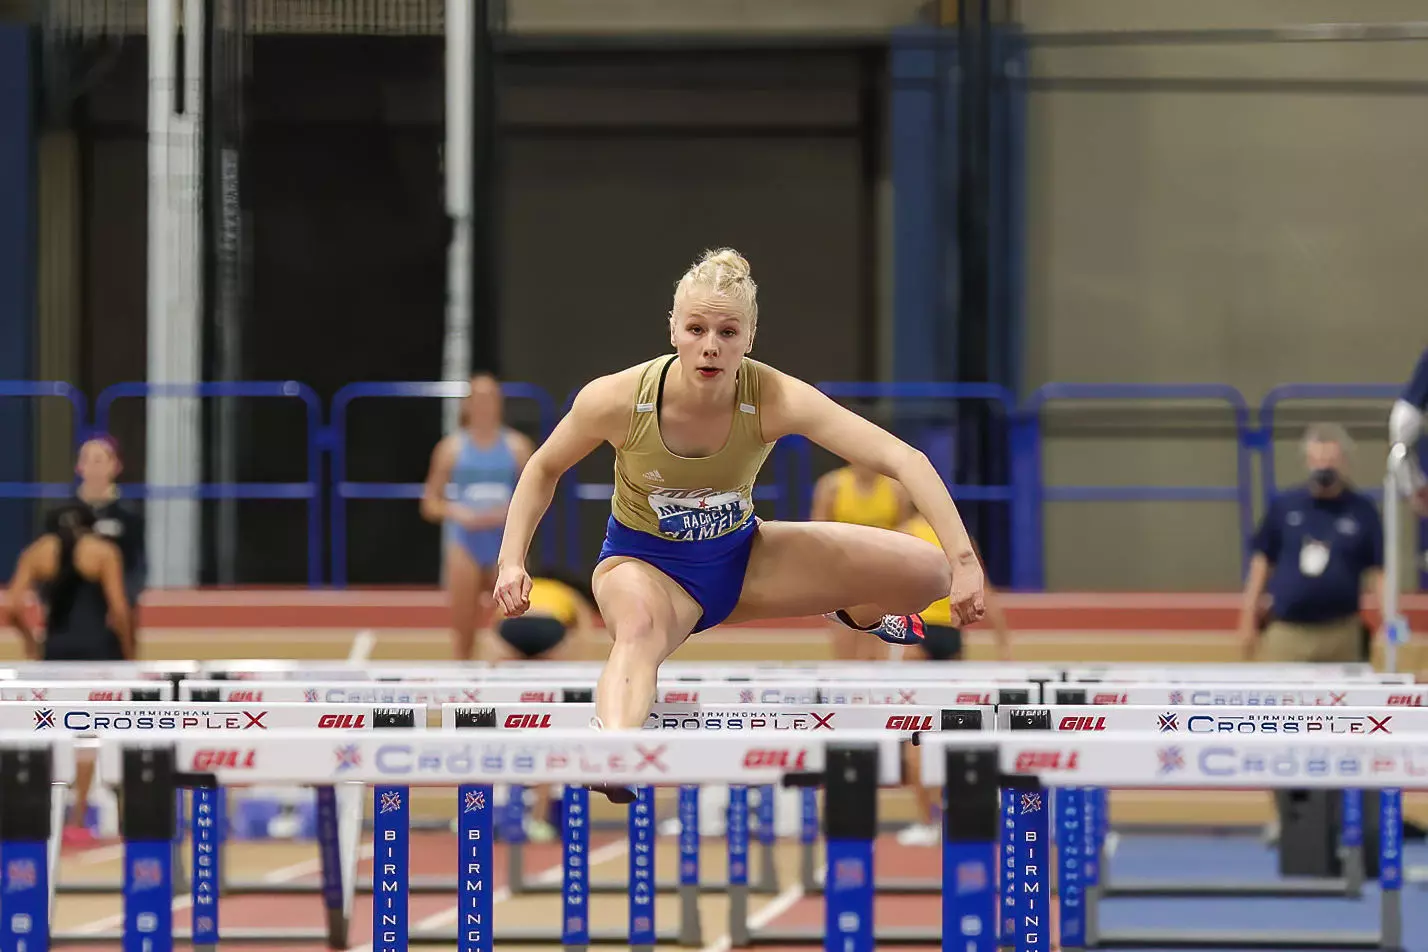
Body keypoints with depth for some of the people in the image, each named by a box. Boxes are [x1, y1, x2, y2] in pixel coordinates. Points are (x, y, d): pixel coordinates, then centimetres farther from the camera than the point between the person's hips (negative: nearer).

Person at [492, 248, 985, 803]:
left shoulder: (775, 399, -26)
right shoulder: (615, 400, -26)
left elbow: (903, 459, -33)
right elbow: (544, 469, -4)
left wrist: (962, 561, -44)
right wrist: (511, 562, -17)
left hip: (739, 554, 3)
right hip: (644, 561, -3)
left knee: (925, 574, -8)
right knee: (640, 628, -43)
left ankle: (859, 615, 29)